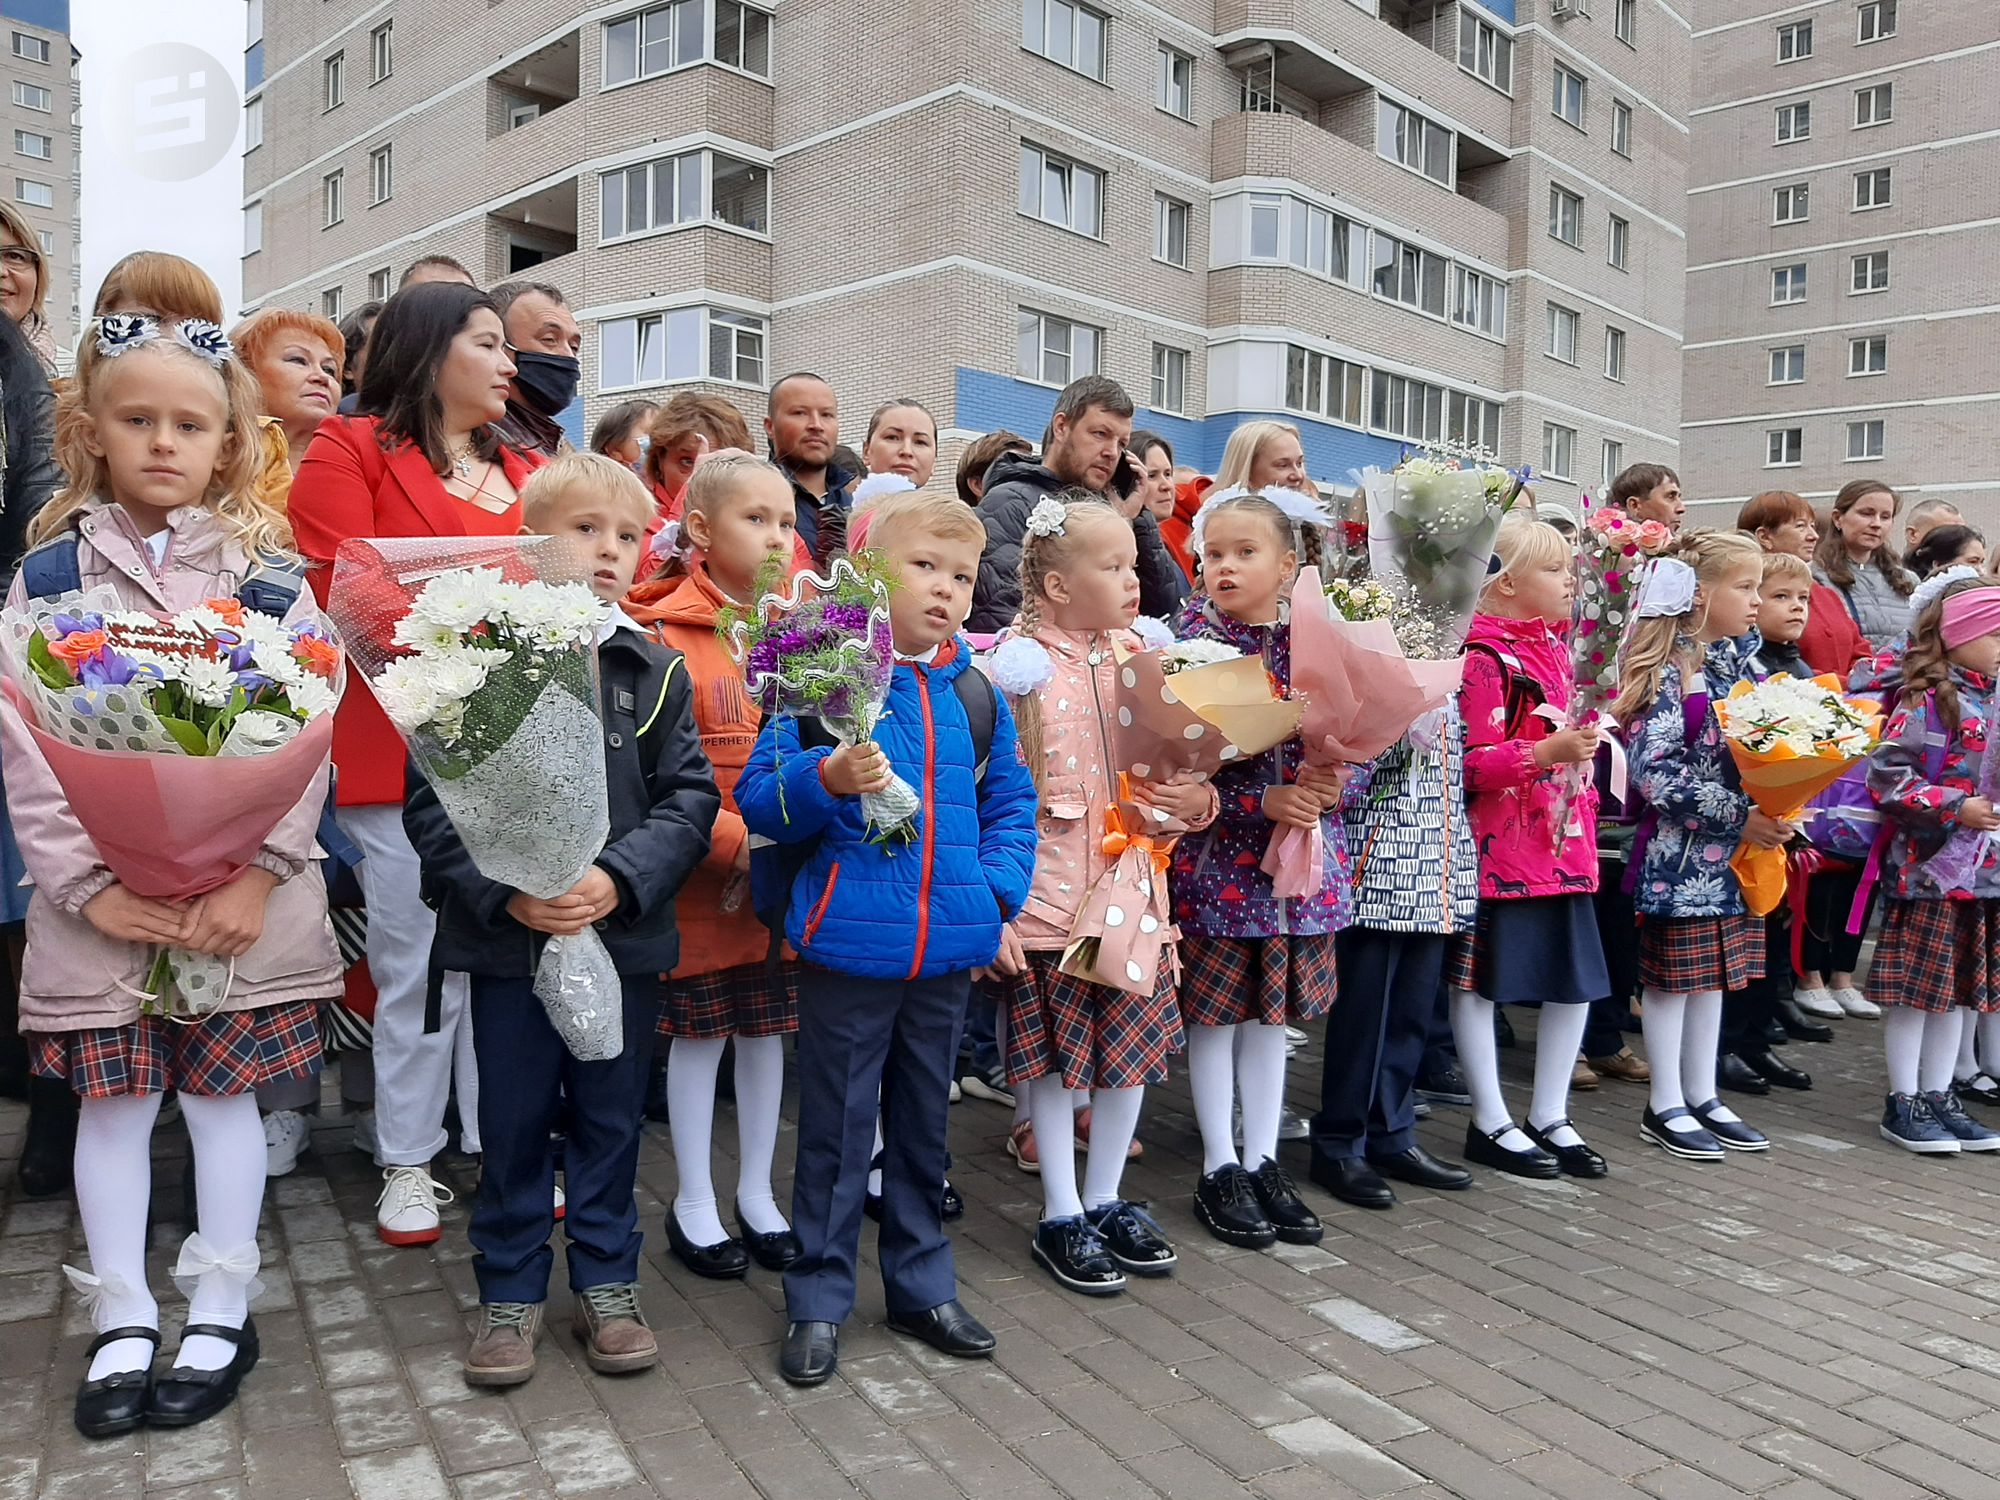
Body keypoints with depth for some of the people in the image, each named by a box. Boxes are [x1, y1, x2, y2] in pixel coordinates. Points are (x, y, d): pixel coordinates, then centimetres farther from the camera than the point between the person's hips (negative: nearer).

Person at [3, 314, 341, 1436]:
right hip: (100, 896, 1)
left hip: (243, 889, -1)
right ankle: (123, 1321, 25)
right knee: (113, 1100, 9)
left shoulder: (266, 568, 2)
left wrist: (258, 873, -14)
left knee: (223, 1089, 8)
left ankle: (223, 1312, 23)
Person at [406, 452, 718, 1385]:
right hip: (506, 938, -1)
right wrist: (503, 890, -19)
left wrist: (619, 878, -17)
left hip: (626, 936, 2)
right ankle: (511, 1291, 29)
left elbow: (689, 799, -2)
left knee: (610, 1118, 14)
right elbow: (432, 797, -7)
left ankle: (606, 1282, 31)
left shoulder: (656, 671, 2)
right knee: (513, 1121, 11)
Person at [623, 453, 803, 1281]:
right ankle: (693, 1202, 27)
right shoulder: (662, 632, -12)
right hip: (705, 879, -5)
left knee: (768, 1029, 15)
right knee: (700, 1034, 9)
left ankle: (756, 1191, 32)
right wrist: (736, 839, -22)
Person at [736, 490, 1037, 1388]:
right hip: (849, 942, -4)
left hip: (948, 945, 5)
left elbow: (1010, 803, 13)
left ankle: (922, 1285, 35)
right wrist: (828, 781, -27)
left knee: (924, 1122, 18)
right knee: (837, 1128, 8)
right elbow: (758, 797, -8)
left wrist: (998, 892, 0)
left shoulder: (977, 692, 5)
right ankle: (818, 1302, 25)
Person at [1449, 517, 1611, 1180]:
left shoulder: (1557, 648, 14)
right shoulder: (1484, 658, -13)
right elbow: (1473, 761, -19)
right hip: (1501, 845, -9)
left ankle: (1550, 1116, 26)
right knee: (1478, 982, 2)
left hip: (1565, 844, 9)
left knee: (1576, 981, 12)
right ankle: (1490, 1123, 15)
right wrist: (1547, 752, -28)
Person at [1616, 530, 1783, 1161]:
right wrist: (1738, 816, -20)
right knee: (1673, 974, 3)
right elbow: (1656, 773, -22)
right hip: (1680, 848, -8)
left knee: (1715, 971, 14)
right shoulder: (1666, 673, -16)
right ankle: (1665, 1107, 14)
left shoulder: (1741, 657, 9)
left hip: (1735, 847, 8)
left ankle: (1702, 1097, 25)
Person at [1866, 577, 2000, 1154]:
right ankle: (1903, 1104, 11)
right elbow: (1886, 774, -19)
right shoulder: (1925, 703, -12)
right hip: (1929, 868, -8)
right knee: (1915, 988, 1)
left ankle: (1938, 1096, 24)